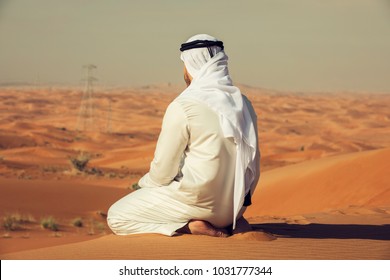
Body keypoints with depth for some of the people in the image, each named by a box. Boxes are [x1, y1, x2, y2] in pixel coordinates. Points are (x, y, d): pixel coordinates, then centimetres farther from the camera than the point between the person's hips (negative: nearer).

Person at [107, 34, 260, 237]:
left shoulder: (183, 107, -15)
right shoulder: (243, 104, 4)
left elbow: (163, 170, -12)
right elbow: (253, 167, 12)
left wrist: (145, 183, 11)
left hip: (199, 202, -7)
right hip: (235, 204, 7)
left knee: (116, 217, 7)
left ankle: (190, 226, -10)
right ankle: (231, 221, 9)